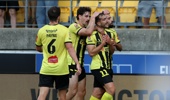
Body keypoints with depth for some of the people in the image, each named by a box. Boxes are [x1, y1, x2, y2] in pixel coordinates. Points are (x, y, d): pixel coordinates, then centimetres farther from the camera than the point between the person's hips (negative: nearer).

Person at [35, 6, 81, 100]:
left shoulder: (41, 30, 2)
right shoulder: (64, 30, -7)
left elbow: (38, 48, 16)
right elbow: (69, 47, -16)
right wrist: (77, 63, -17)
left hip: (46, 69, 1)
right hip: (61, 69, -1)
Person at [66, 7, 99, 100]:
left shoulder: (84, 29, 17)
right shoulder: (74, 26, -12)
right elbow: (89, 31, -26)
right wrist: (93, 17, -14)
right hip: (71, 64, -9)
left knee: (81, 92, 7)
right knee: (72, 91, -17)